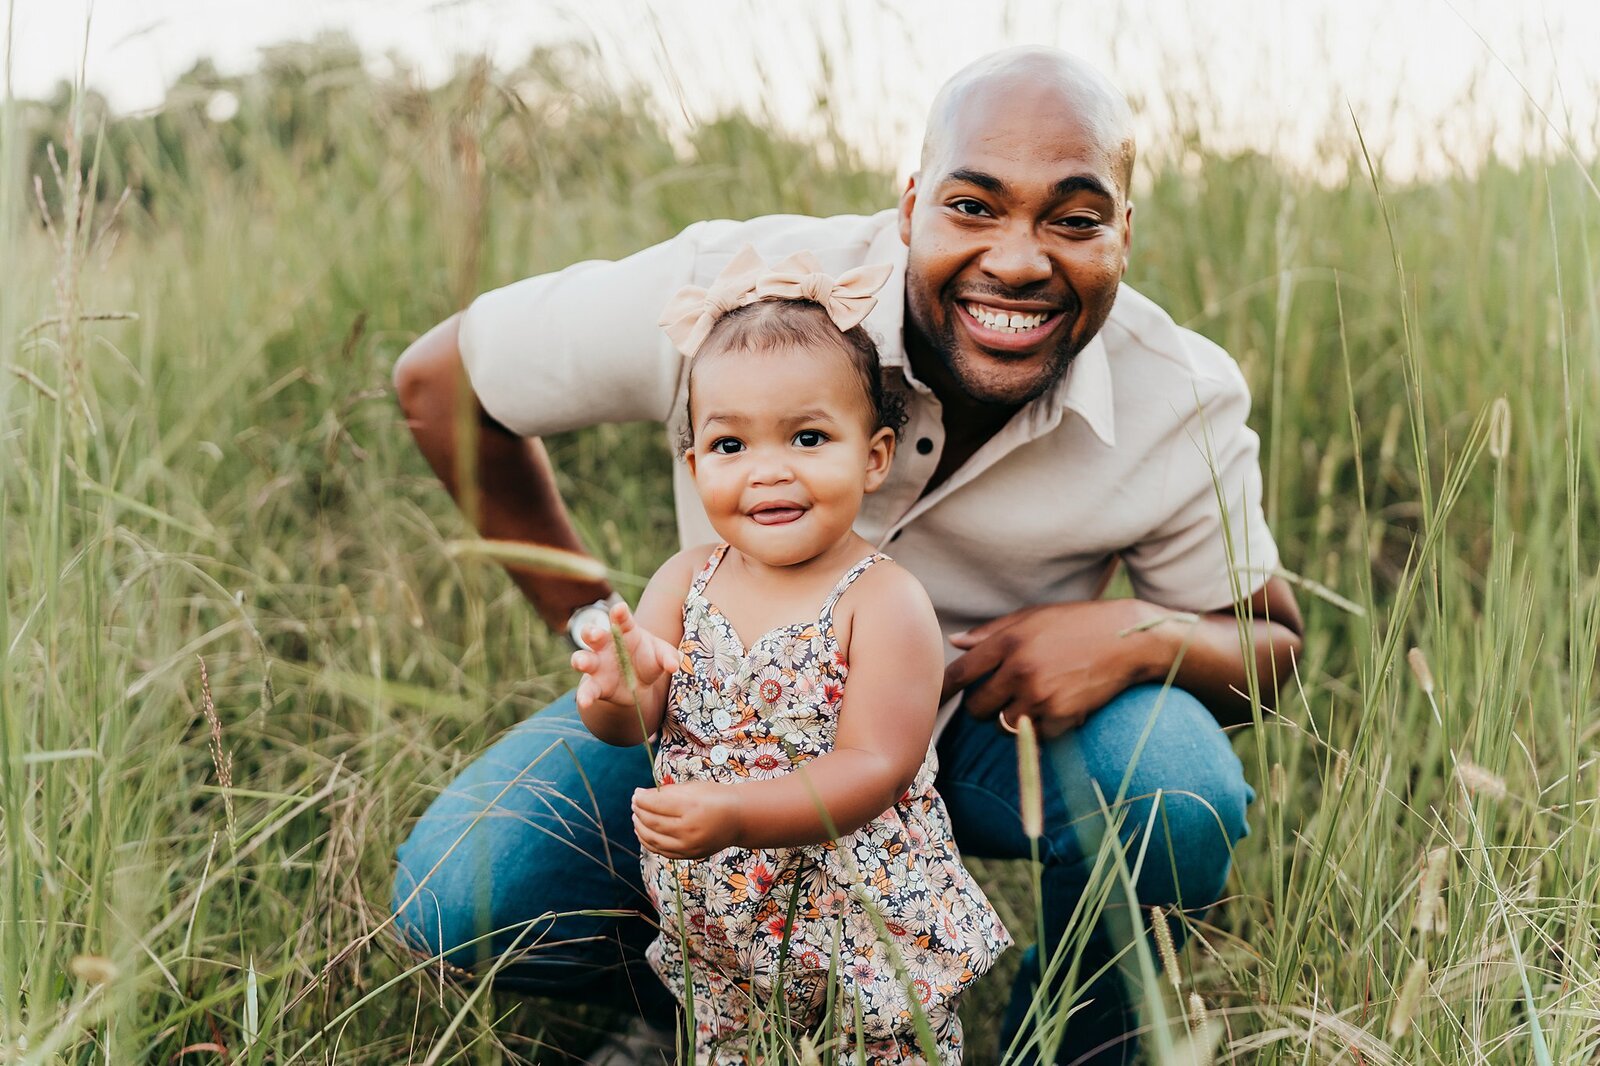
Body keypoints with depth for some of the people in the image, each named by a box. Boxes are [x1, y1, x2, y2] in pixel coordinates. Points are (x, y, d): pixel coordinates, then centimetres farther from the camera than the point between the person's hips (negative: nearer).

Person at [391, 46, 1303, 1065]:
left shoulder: (1187, 405, -20)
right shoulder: (727, 288, -28)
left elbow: (1272, 646, -5)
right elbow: (439, 379, -12)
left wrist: (1138, 634, -30)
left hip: (995, 728, 1)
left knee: (1181, 786, -31)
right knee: (460, 896, -22)